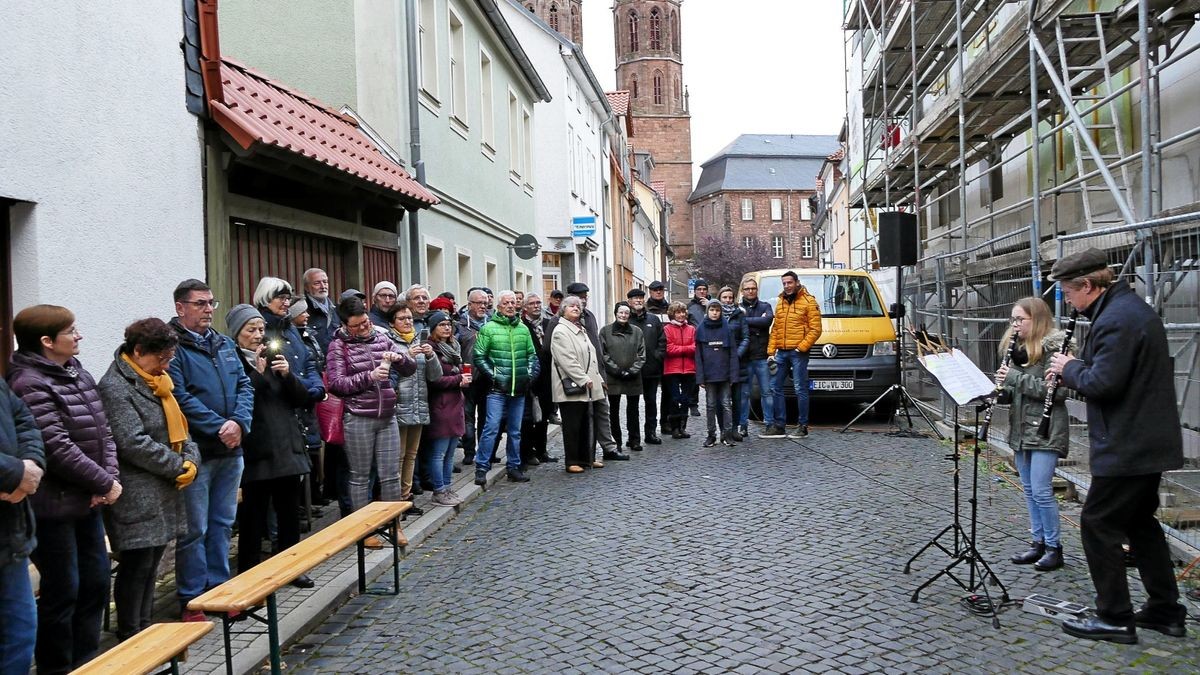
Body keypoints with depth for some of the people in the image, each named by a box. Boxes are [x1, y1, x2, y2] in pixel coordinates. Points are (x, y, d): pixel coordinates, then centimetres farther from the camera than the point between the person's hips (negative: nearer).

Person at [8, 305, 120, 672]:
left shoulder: (78, 373, 10)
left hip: (87, 501, 9)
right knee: (62, 591, 2)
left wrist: (111, 476, -5)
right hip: (55, 506, -8)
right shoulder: (29, 384, -16)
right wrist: (105, 484, -14)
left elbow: (102, 430, 9)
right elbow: (58, 449, -21)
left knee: (95, 583, 15)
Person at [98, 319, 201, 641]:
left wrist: (191, 459, -4)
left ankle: (146, 630, 24)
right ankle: (130, 638, 10)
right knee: (137, 564, -2)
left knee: (151, 562, 14)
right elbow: (134, 444, -21)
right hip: (136, 496, -9)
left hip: (162, 491, 9)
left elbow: (178, 425, 15)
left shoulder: (156, 382, 14)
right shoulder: (116, 387, -14)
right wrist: (179, 467, -14)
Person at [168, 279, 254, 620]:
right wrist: (219, 428, -19)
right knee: (194, 529, 2)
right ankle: (192, 600, 13)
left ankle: (219, 588, 27)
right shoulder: (172, 346, -9)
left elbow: (245, 386, 8)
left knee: (222, 524, 15)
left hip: (230, 451, 7)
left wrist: (238, 422, -10)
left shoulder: (224, 345, 13)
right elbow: (180, 398, -18)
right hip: (196, 452, -7)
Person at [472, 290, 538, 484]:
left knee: (515, 431, 12)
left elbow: (532, 355, 17)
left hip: (519, 389, 5)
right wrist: (493, 375, -10)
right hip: (497, 389, -5)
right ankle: (481, 468, -2)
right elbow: (479, 357, -4)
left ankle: (514, 467, 20)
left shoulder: (523, 329, 11)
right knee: (491, 428, -9)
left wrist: (530, 374, 4)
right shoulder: (488, 328, -3)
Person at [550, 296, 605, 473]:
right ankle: (571, 462, 3)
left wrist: (597, 379, 14)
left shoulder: (581, 330, 20)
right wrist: (584, 380, -19)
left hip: (585, 387, 9)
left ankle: (586, 458, 22)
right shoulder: (560, 332, -9)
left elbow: (591, 358, 22)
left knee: (585, 425, 13)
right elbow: (567, 361, -18)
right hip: (570, 387, -9)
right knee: (572, 426, -3)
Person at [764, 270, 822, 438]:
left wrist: (801, 347, -14)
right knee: (775, 388, 5)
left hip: (798, 353, -6)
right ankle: (779, 426, 12)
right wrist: (771, 352, 10)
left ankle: (803, 426, 7)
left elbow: (815, 329, -8)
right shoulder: (780, 303, 17)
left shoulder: (809, 301, -2)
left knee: (800, 389, -2)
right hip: (781, 352, 6)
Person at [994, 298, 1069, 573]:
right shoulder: (1017, 348, 13)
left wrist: (1017, 378, -20)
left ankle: (1054, 548, 5)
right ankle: (1038, 542, 20)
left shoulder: (1052, 348, -12)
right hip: (1021, 427, 8)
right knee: (1029, 489, 12)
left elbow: (1059, 390, -20)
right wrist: (1003, 385, -2)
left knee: (1040, 490, -7)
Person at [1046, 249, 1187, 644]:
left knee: (1098, 524, -1)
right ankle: (1166, 611, 26)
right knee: (1140, 522, 19)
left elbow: (1103, 383, -27)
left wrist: (1070, 368, -9)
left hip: (1127, 446, -11)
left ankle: (1114, 619, 6)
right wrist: (1075, 368, 7)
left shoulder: (1115, 320, -21)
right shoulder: (1131, 307, 13)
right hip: (1149, 442, 11)